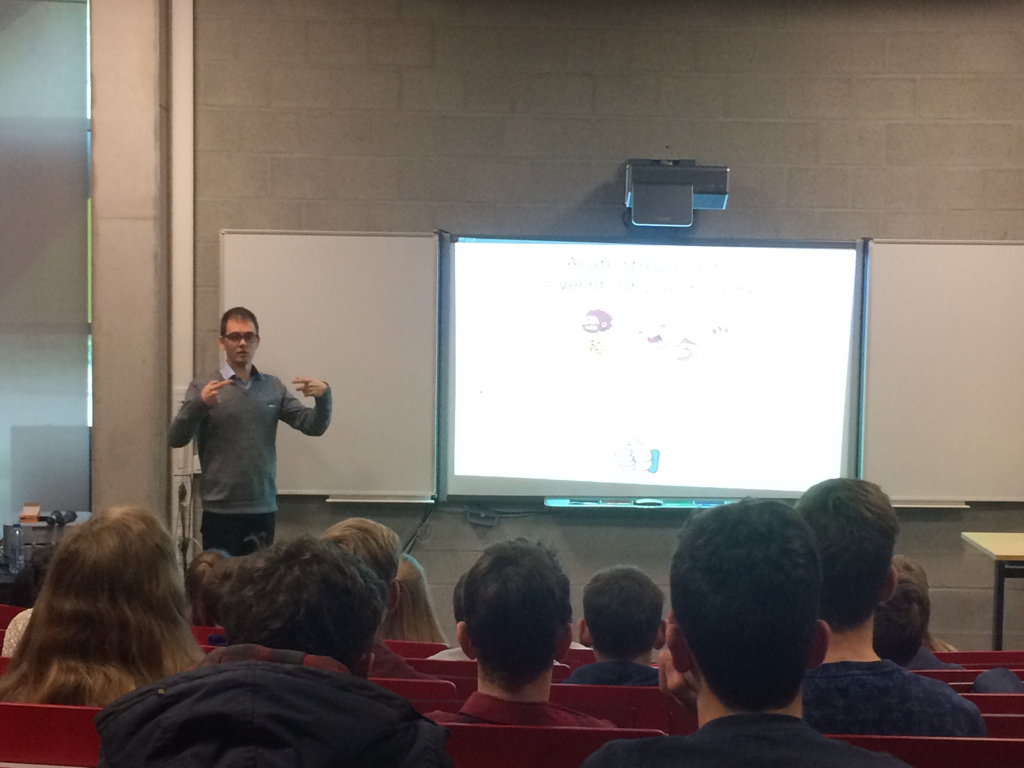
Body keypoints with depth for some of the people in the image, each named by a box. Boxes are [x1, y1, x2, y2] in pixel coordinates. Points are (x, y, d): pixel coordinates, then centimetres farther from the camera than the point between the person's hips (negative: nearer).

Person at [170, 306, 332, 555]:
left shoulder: (273, 387, 10)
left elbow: (313, 426, 6)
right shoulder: (203, 387, 0)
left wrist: (323, 396, -14)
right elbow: (177, 439, -8)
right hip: (221, 511, -3)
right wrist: (199, 404, -25)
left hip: (263, 510, 3)